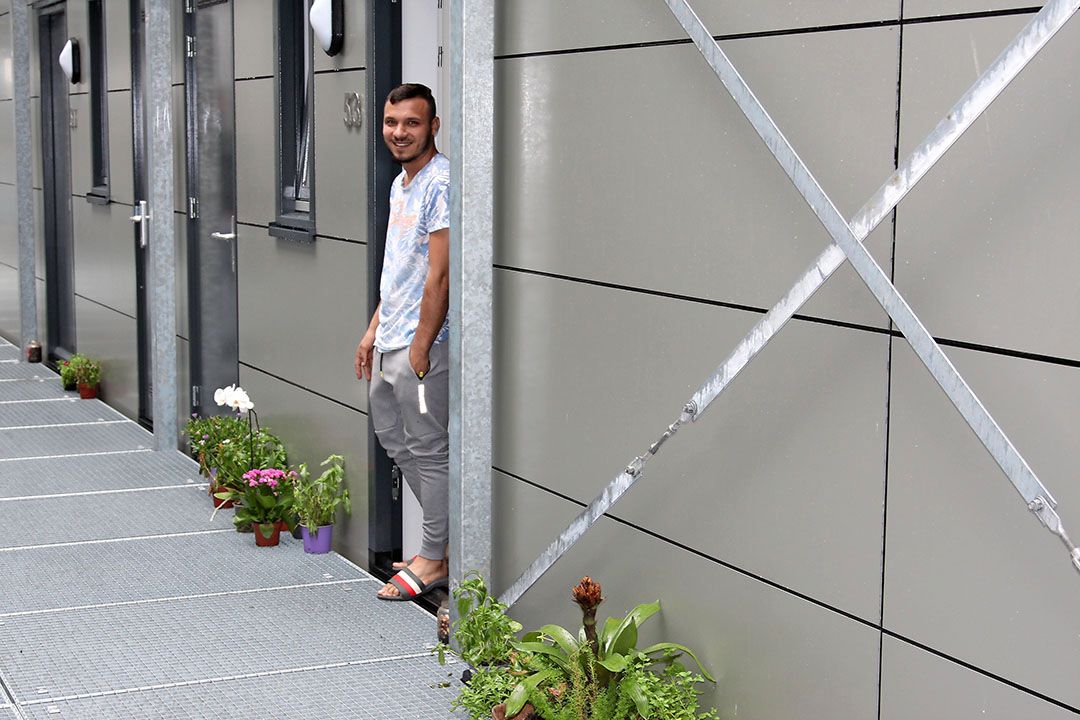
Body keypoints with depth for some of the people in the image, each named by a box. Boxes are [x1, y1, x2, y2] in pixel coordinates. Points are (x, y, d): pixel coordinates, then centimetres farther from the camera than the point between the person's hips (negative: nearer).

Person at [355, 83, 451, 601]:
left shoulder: (441, 183, -17)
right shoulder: (401, 183, 14)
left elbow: (439, 276, -20)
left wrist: (420, 348, -19)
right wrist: (374, 329, 18)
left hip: (422, 345, -10)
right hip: (389, 343, 10)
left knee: (429, 451, 0)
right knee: (396, 443, 17)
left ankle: (434, 562, 11)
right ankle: (444, 537, 28)